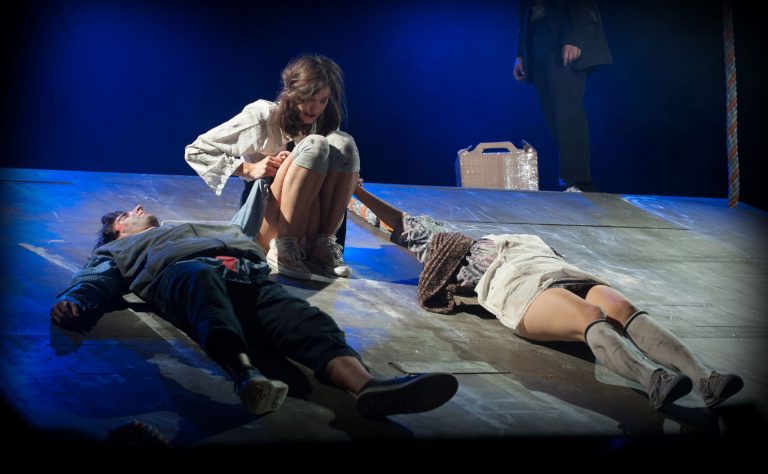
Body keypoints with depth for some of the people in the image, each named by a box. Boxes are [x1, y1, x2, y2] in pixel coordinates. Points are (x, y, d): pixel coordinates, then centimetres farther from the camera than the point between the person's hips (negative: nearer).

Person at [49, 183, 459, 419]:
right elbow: (95, 284, 16)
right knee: (201, 279, -44)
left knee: (303, 320, -29)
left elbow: (244, 229, 54)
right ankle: (245, 374, -70)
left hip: (248, 277, 4)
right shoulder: (118, 251, 36)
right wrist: (71, 304, -7)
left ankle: (367, 387, -59)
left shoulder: (197, 228, 50)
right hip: (184, 274, -4)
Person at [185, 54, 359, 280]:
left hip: (310, 229, 4)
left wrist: (350, 180, -5)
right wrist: (249, 168, -16)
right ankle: (283, 250, -26)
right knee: (314, 145, -25)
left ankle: (323, 247, -20)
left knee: (343, 143, -16)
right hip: (266, 227, -4)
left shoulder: (323, 124, 6)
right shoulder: (262, 115, -7)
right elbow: (195, 152, -4)